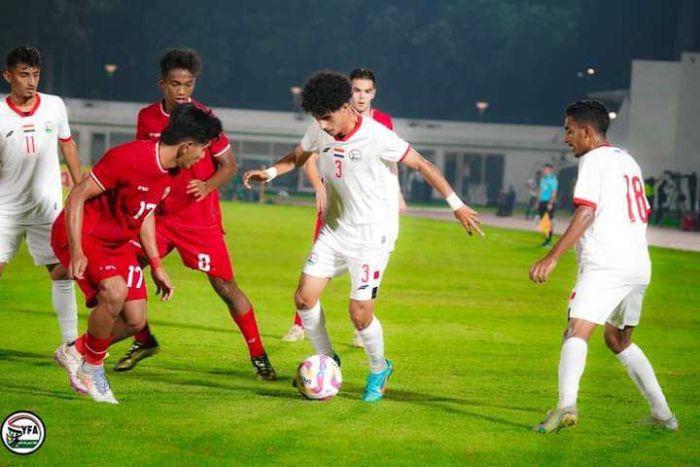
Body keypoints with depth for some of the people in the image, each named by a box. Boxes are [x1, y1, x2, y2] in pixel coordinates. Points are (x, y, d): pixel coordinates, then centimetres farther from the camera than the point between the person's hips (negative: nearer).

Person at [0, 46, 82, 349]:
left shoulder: (54, 106, -1)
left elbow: (67, 146, 13)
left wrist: (80, 188, 14)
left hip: (48, 208, 2)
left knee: (62, 272, 0)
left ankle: (71, 345, 6)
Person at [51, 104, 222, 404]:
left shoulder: (171, 172, -1)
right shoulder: (128, 159, -27)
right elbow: (77, 197, -22)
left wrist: (156, 266, 12)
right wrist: (76, 252, -27)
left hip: (118, 243, 8)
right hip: (81, 234, -8)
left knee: (135, 320, -1)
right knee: (115, 291, -31)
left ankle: (78, 351, 23)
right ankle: (92, 367, -9)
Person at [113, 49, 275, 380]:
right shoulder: (147, 117, 0)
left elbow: (229, 165, -6)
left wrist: (208, 186, -23)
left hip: (201, 219, -4)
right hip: (159, 214, 4)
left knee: (224, 285, -7)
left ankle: (258, 356, 4)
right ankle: (143, 341, 16)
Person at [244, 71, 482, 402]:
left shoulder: (377, 137, -22)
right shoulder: (319, 132, -5)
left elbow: (422, 165, -13)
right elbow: (298, 157, 15)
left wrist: (456, 204, -11)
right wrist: (270, 173, -5)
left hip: (372, 236, -6)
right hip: (334, 231, 6)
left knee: (360, 314, -9)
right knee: (304, 297, -2)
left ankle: (379, 369, 19)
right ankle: (326, 360, 20)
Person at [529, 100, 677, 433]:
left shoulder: (593, 160, -2)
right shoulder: (628, 161, 22)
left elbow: (586, 213, -15)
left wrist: (552, 258, -21)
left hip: (605, 265, -9)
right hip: (639, 267, 9)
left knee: (577, 332, -20)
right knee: (619, 340, 23)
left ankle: (566, 405, -41)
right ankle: (663, 414, 21)